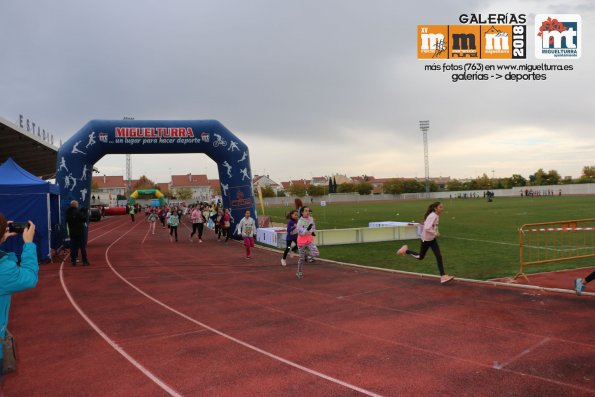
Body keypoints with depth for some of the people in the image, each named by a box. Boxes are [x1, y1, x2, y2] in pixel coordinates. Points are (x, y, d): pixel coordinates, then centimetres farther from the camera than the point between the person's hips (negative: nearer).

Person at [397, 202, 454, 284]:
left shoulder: (437, 216, 3)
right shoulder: (432, 216, -24)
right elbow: (427, 228, -33)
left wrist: (436, 232, 8)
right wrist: (435, 233, -25)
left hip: (432, 239, 8)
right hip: (426, 239, -8)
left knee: (439, 256, -2)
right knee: (420, 257, 9)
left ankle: (443, 276, -2)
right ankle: (406, 250, 30)